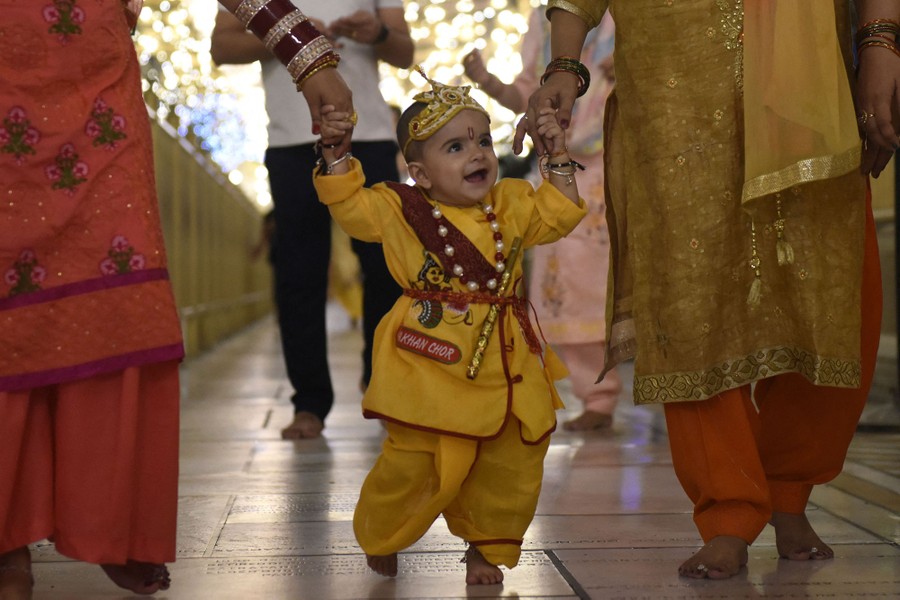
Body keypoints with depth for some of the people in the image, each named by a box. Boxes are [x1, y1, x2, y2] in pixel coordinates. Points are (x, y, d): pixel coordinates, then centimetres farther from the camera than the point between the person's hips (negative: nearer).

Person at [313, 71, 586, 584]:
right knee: (414, 465, -1)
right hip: (431, 366, -4)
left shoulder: (512, 205, 10)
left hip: (504, 364, 4)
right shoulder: (400, 209, 1)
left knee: (512, 466, 8)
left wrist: (559, 158, 5)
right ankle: (380, 539, 26)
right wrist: (336, 152, -13)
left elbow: (560, 213, 13)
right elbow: (350, 204, -1)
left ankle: (487, 546, 30)